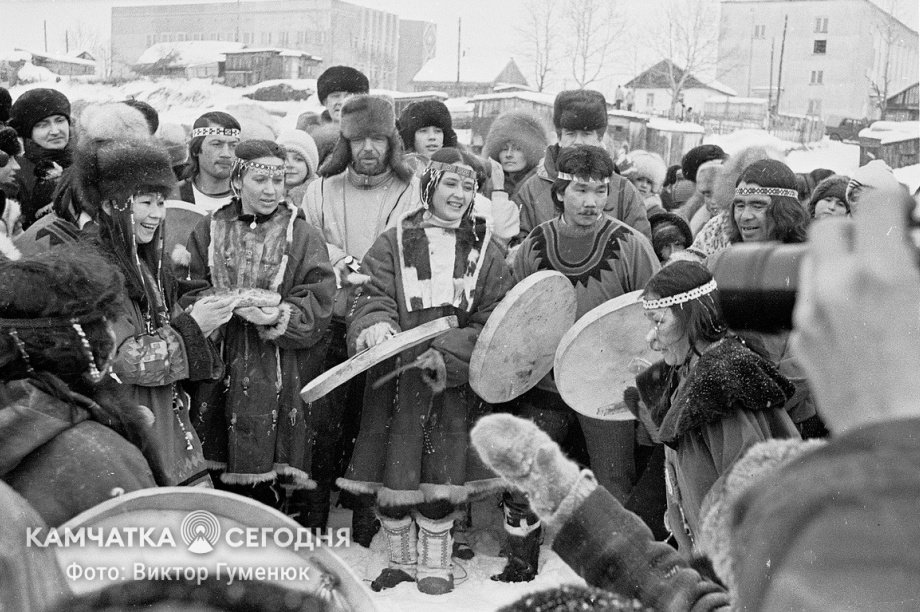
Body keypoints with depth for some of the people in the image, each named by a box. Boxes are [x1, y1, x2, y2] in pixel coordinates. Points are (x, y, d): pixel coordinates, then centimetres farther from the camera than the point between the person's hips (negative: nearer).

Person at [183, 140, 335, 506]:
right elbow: (191, 292, 3)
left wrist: (279, 316, -23)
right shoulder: (210, 230, 9)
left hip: (276, 374, -2)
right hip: (218, 366, 2)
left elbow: (318, 304, -5)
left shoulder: (302, 235, 2)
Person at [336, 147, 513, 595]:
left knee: (441, 481, 2)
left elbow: (492, 323, 1)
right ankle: (401, 561, 22)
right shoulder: (394, 243, 6)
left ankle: (436, 567, 20)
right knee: (393, 479, 2)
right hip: (398, 378, 0)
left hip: (456, 381, 0)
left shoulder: (487, 253, 7)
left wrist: (448, 355, -14)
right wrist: (375, 324, -27)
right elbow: (375, 295, -3)